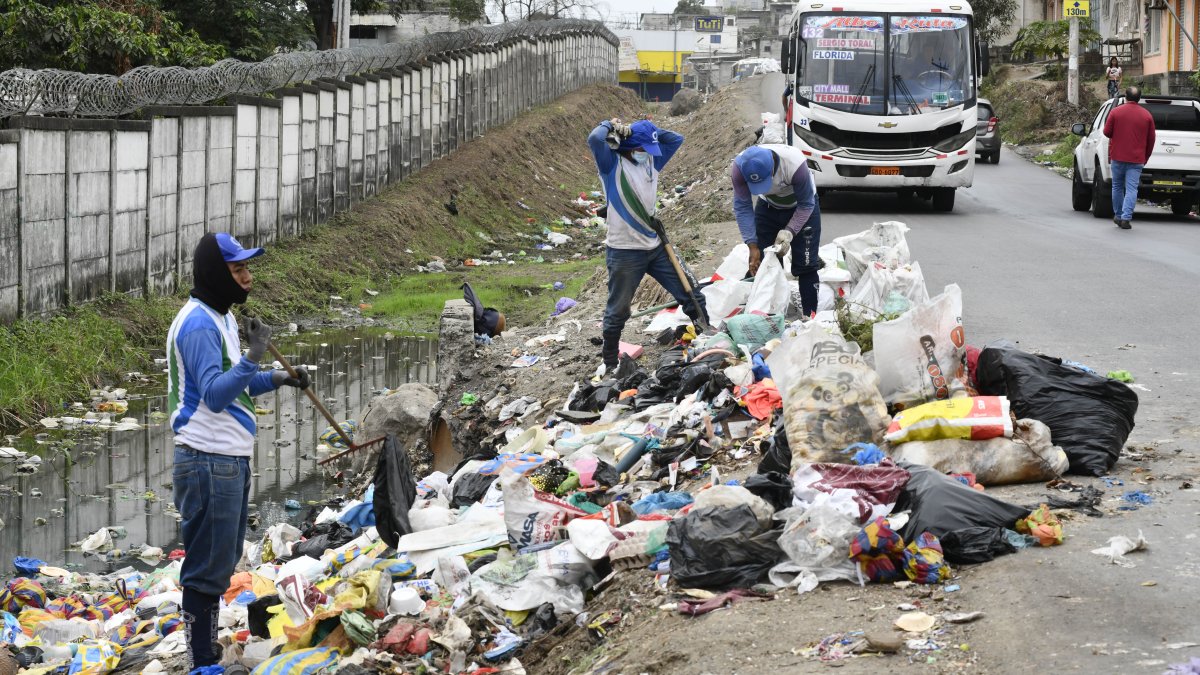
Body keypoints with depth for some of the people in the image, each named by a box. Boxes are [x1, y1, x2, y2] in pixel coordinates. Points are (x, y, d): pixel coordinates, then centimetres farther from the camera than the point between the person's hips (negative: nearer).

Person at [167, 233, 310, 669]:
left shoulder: (221, 318, 14)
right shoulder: (198, 324, -18)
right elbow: (214, 394, -27)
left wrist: (277, 379, 13)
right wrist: (253, 358, -37)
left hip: (232, 460, 11)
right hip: (208, 462, -11)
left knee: (223, 563, 18)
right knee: (208, 567, -5)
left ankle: (210, 654, 28)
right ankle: (202, 663, 0)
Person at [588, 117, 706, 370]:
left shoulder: (651, 160, 10)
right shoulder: (612, 164, -9)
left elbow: (675, 139, 17)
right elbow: (595, 139, -27)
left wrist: (646, 129, 5)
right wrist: (610, 125, -6)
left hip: (655, 246, 6)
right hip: (624, 252, -6)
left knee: (692, 297, 9)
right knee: (618, 311, 4)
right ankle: (610, 364, 18)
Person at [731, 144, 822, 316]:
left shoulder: (795, 164, -40)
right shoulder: (738, 167, -33)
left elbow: (806, 204, -24)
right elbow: (742, 207, -24)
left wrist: (790, 231, -36)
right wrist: (752, 246, -29)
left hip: (801, 208, -3)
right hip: (768, 207, 3)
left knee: (805, 266, -8)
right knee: (762, 263, -2)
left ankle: (810, 316, -3)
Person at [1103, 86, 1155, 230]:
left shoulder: (1116, 112, -3)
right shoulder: (1146, 115, 1)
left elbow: (1107, 132, -1)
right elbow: (1151, 139, 4)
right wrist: (1146, 157, 17)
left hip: (1117, 157, 0)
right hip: (1137, 159, 0)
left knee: (1117, 187, 16)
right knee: (1131, 189, -3)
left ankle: (1118, 215, 23)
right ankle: (1126, 218, -13)